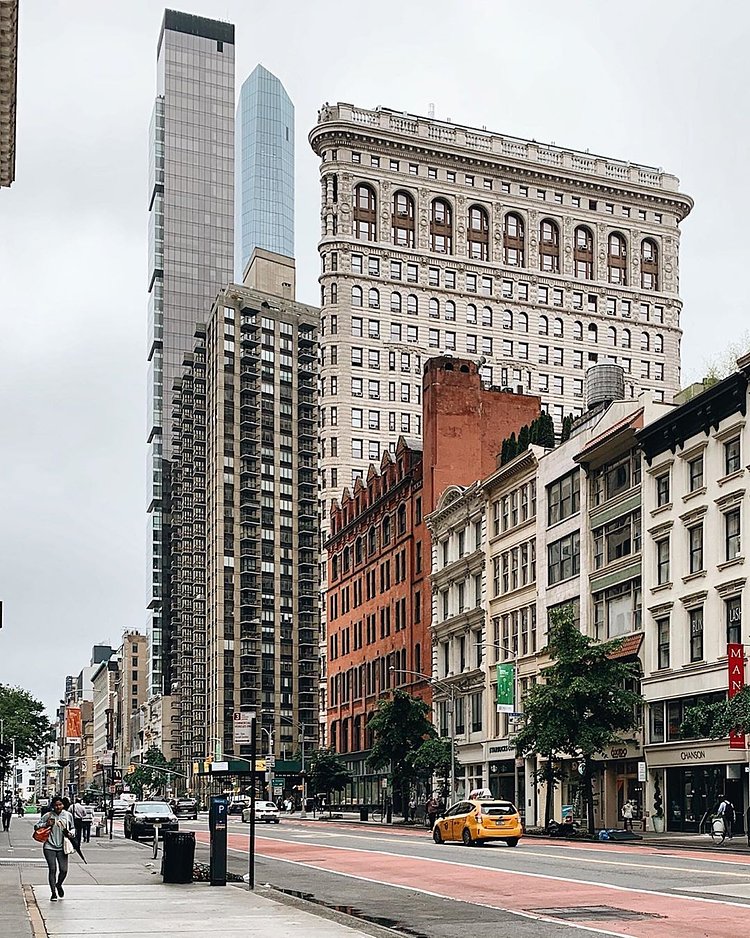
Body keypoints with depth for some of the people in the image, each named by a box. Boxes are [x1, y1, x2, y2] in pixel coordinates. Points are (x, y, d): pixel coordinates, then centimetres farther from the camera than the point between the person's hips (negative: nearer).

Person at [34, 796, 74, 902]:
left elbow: (72, 828, 18)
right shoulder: (48, 816, -3)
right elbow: (36, 826, 3)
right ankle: (53, 893, 7)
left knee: (64, 870, -1)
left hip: (62, 847, 2)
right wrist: (46, 824, -14)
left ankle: (59, 885, 31)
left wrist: (70, 834, -3)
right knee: (53, 869, -6)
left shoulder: (68, 815, 5)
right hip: (49, 846, -2)